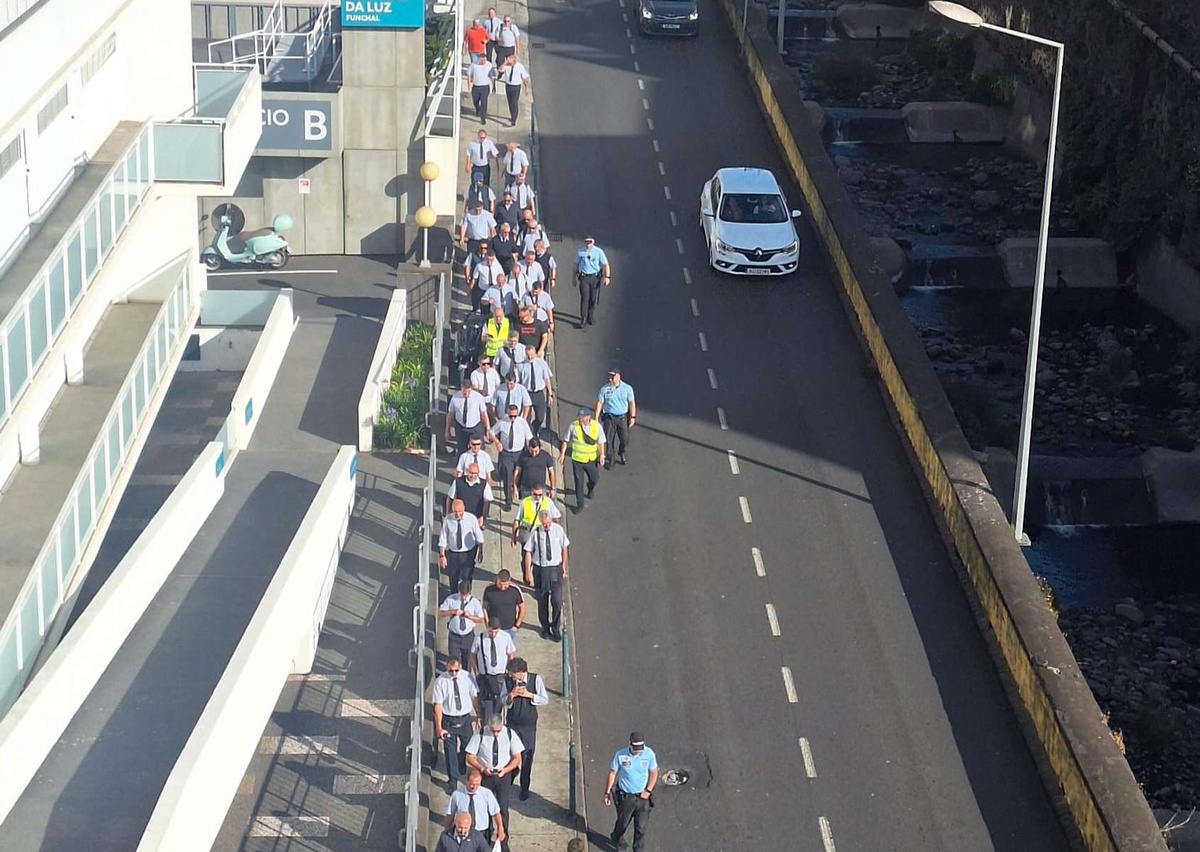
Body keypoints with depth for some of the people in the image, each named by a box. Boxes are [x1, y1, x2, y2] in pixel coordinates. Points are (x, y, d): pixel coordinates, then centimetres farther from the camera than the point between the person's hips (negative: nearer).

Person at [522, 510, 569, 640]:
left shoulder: (558, 530, -8)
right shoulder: (535, 533, -13)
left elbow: (564, 548, 5)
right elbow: (528, 552, -6)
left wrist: (563, 566, 8)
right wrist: (528, 571, -8)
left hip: (556, 569, 0)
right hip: (540, 569, 0)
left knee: (557, 601, -3)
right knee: (542, 601, 13)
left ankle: (556, 629, 17)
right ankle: (545, 628, 33)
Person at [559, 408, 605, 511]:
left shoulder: (596, 426, -11)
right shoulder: (574, 426, -13)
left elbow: (601, 442, -1)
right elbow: (566, 440, -1)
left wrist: (601, 455, -3)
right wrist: (562, 453, -2)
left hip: (592, 459, 1)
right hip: (577, 460, -1)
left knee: (594, 478, 20)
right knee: (579, 482, 4)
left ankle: (591, 488, 56)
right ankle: (580, 504, 19)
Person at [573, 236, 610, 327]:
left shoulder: (598, 251, -6)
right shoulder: (580, 252, -3)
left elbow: (605, 265, -3)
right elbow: (576, 265, 9)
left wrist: (607, 277, -12)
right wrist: (574, 277, 13)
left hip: (595, 277, 0)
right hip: (584, 278, 0)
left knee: (593, 299, 7)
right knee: (584, 298, -9)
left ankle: (591, 318, 24)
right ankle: (583, 319, -4)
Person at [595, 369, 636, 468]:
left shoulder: (627, 388, -5)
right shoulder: (604, 388, -7)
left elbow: (632, 403, 2)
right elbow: (599, 403, -3)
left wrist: (633, 417, -1)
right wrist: (596, 418, -5)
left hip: (623, 418, 1)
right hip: (609, 417, -1)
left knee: (624, 439, 8)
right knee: (608, 439, -1)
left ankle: (621, 453, 38)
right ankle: (608, 459, 14)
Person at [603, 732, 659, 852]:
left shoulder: (649, 754, -16)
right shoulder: (620, 755, -20)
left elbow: (654, 773, -2)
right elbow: (612, 773, -7)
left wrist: (648, 791, -10)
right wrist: (607, 792, -2)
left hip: (643, 796, 1)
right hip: (625, 796, -1)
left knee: (641, 827, 8)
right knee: (623, 822, 21)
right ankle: (616, 838, 53)